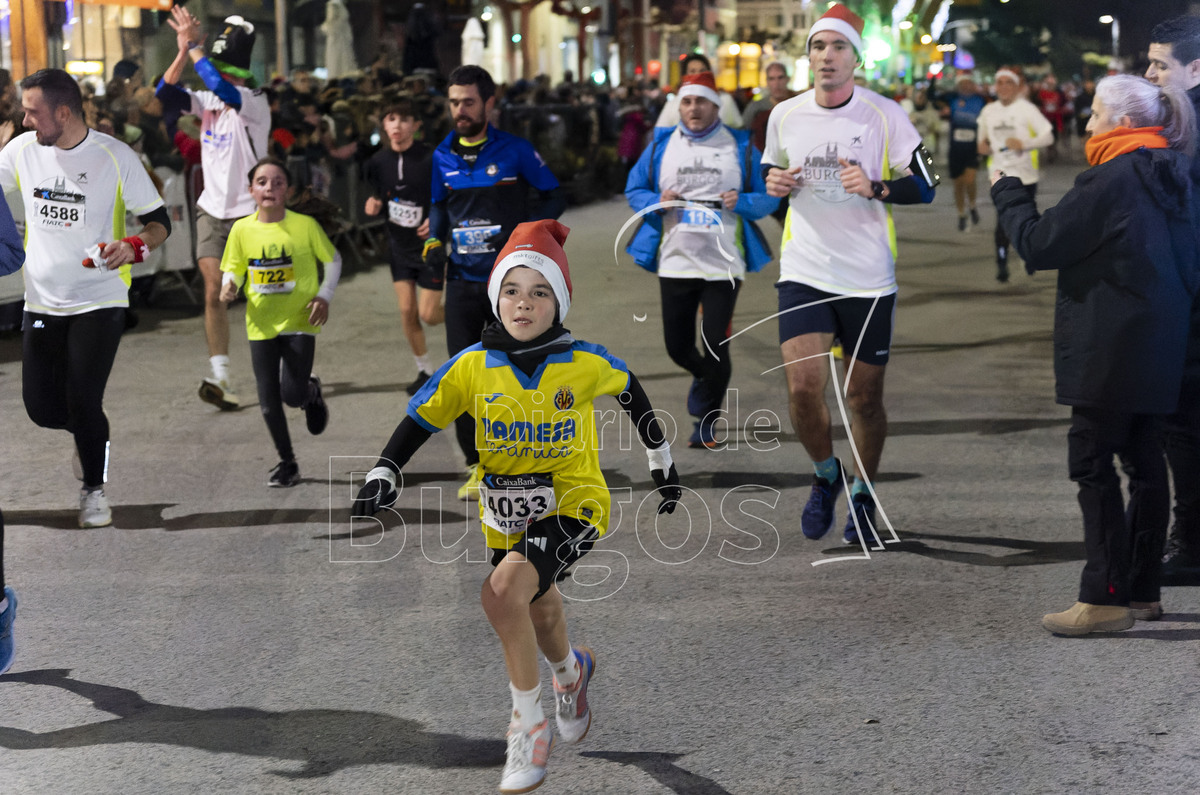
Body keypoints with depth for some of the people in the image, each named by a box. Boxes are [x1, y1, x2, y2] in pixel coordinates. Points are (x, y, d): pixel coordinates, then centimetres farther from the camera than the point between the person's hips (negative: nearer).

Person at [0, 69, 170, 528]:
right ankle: (91, 433, 37)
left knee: (83, 400, -11)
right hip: (41, 302, 4)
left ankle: (94, 490, 14)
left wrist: (134, 246, -27)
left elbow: (159, 221, -6)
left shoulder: (116, 157, -11)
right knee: (41, 408, 2)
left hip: (100, 302, -4)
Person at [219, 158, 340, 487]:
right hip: (261, 325, 2)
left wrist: (324, 296, -5)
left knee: (292, 393, -13)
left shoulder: (305, 225, -7)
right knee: (268, 402, 2)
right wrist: (229, 286, -15)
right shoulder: (242, 229, -2)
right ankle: (287, 463, 20)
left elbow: (333, 260, 5)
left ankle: (312, 392, 25)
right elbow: (233, 269, 8)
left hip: (299, 321, -2)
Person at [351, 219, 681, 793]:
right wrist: (384, 473, -14)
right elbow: (419, 421, 2)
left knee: (503, 591, -29)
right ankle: (572, 669, 61)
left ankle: (529, 724, -11)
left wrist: (662, 461, 18)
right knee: (540, 617, 22)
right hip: (507, 515, 4)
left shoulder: (584, 362, -12)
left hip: (572, 505, -4)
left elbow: (631, 394, 7)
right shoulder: (472, 367, -9)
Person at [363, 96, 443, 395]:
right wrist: (373, 203, -9)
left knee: (429, 314, -5)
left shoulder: (431, 159, -18)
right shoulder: (379, 161, -3)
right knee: (407, 310, 1)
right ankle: (425, 371, 19)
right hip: (399, 245, 4)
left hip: (430, 244, -4)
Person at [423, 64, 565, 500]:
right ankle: (477, 463, 9)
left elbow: (554, 197, 0)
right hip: (462, 281, 3)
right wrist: (435, 241, 2)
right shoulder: (442, 156, 5)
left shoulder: (515, 150, -5)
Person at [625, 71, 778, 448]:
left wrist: (741, 202, -16)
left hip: (723, 264, -2)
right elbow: (634, 190, 10)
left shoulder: (741, 147, 3)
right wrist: (657, 202, -11)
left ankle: (706, 423, 13)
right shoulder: (661, 145, 7)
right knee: (677, 346, 8)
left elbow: (768, 198, 4)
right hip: (675, 263, 2)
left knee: (716, 346, -5)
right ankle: (706, 378, 42)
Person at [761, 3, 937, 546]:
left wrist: (875, 187, -20)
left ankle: (862, 492, 29)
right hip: (804, 272, 1)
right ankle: (825, 474, 16)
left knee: (864, 397, 5)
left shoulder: (885, 114, -4)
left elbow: (924, 186, -2)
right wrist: (773, 184, -3)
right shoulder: (784, 116, 5)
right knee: (803, 385, -13)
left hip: (869, 277, -1)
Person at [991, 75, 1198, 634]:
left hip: (1107, 352, -9)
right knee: (1143, 459, 13)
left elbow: (1039, 245, -11)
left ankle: (1105, 598, -7)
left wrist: (1007, 192, 4)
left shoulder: (1109, 181, -15)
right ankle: (1143, 590, 19)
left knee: (1092, 462, -5)